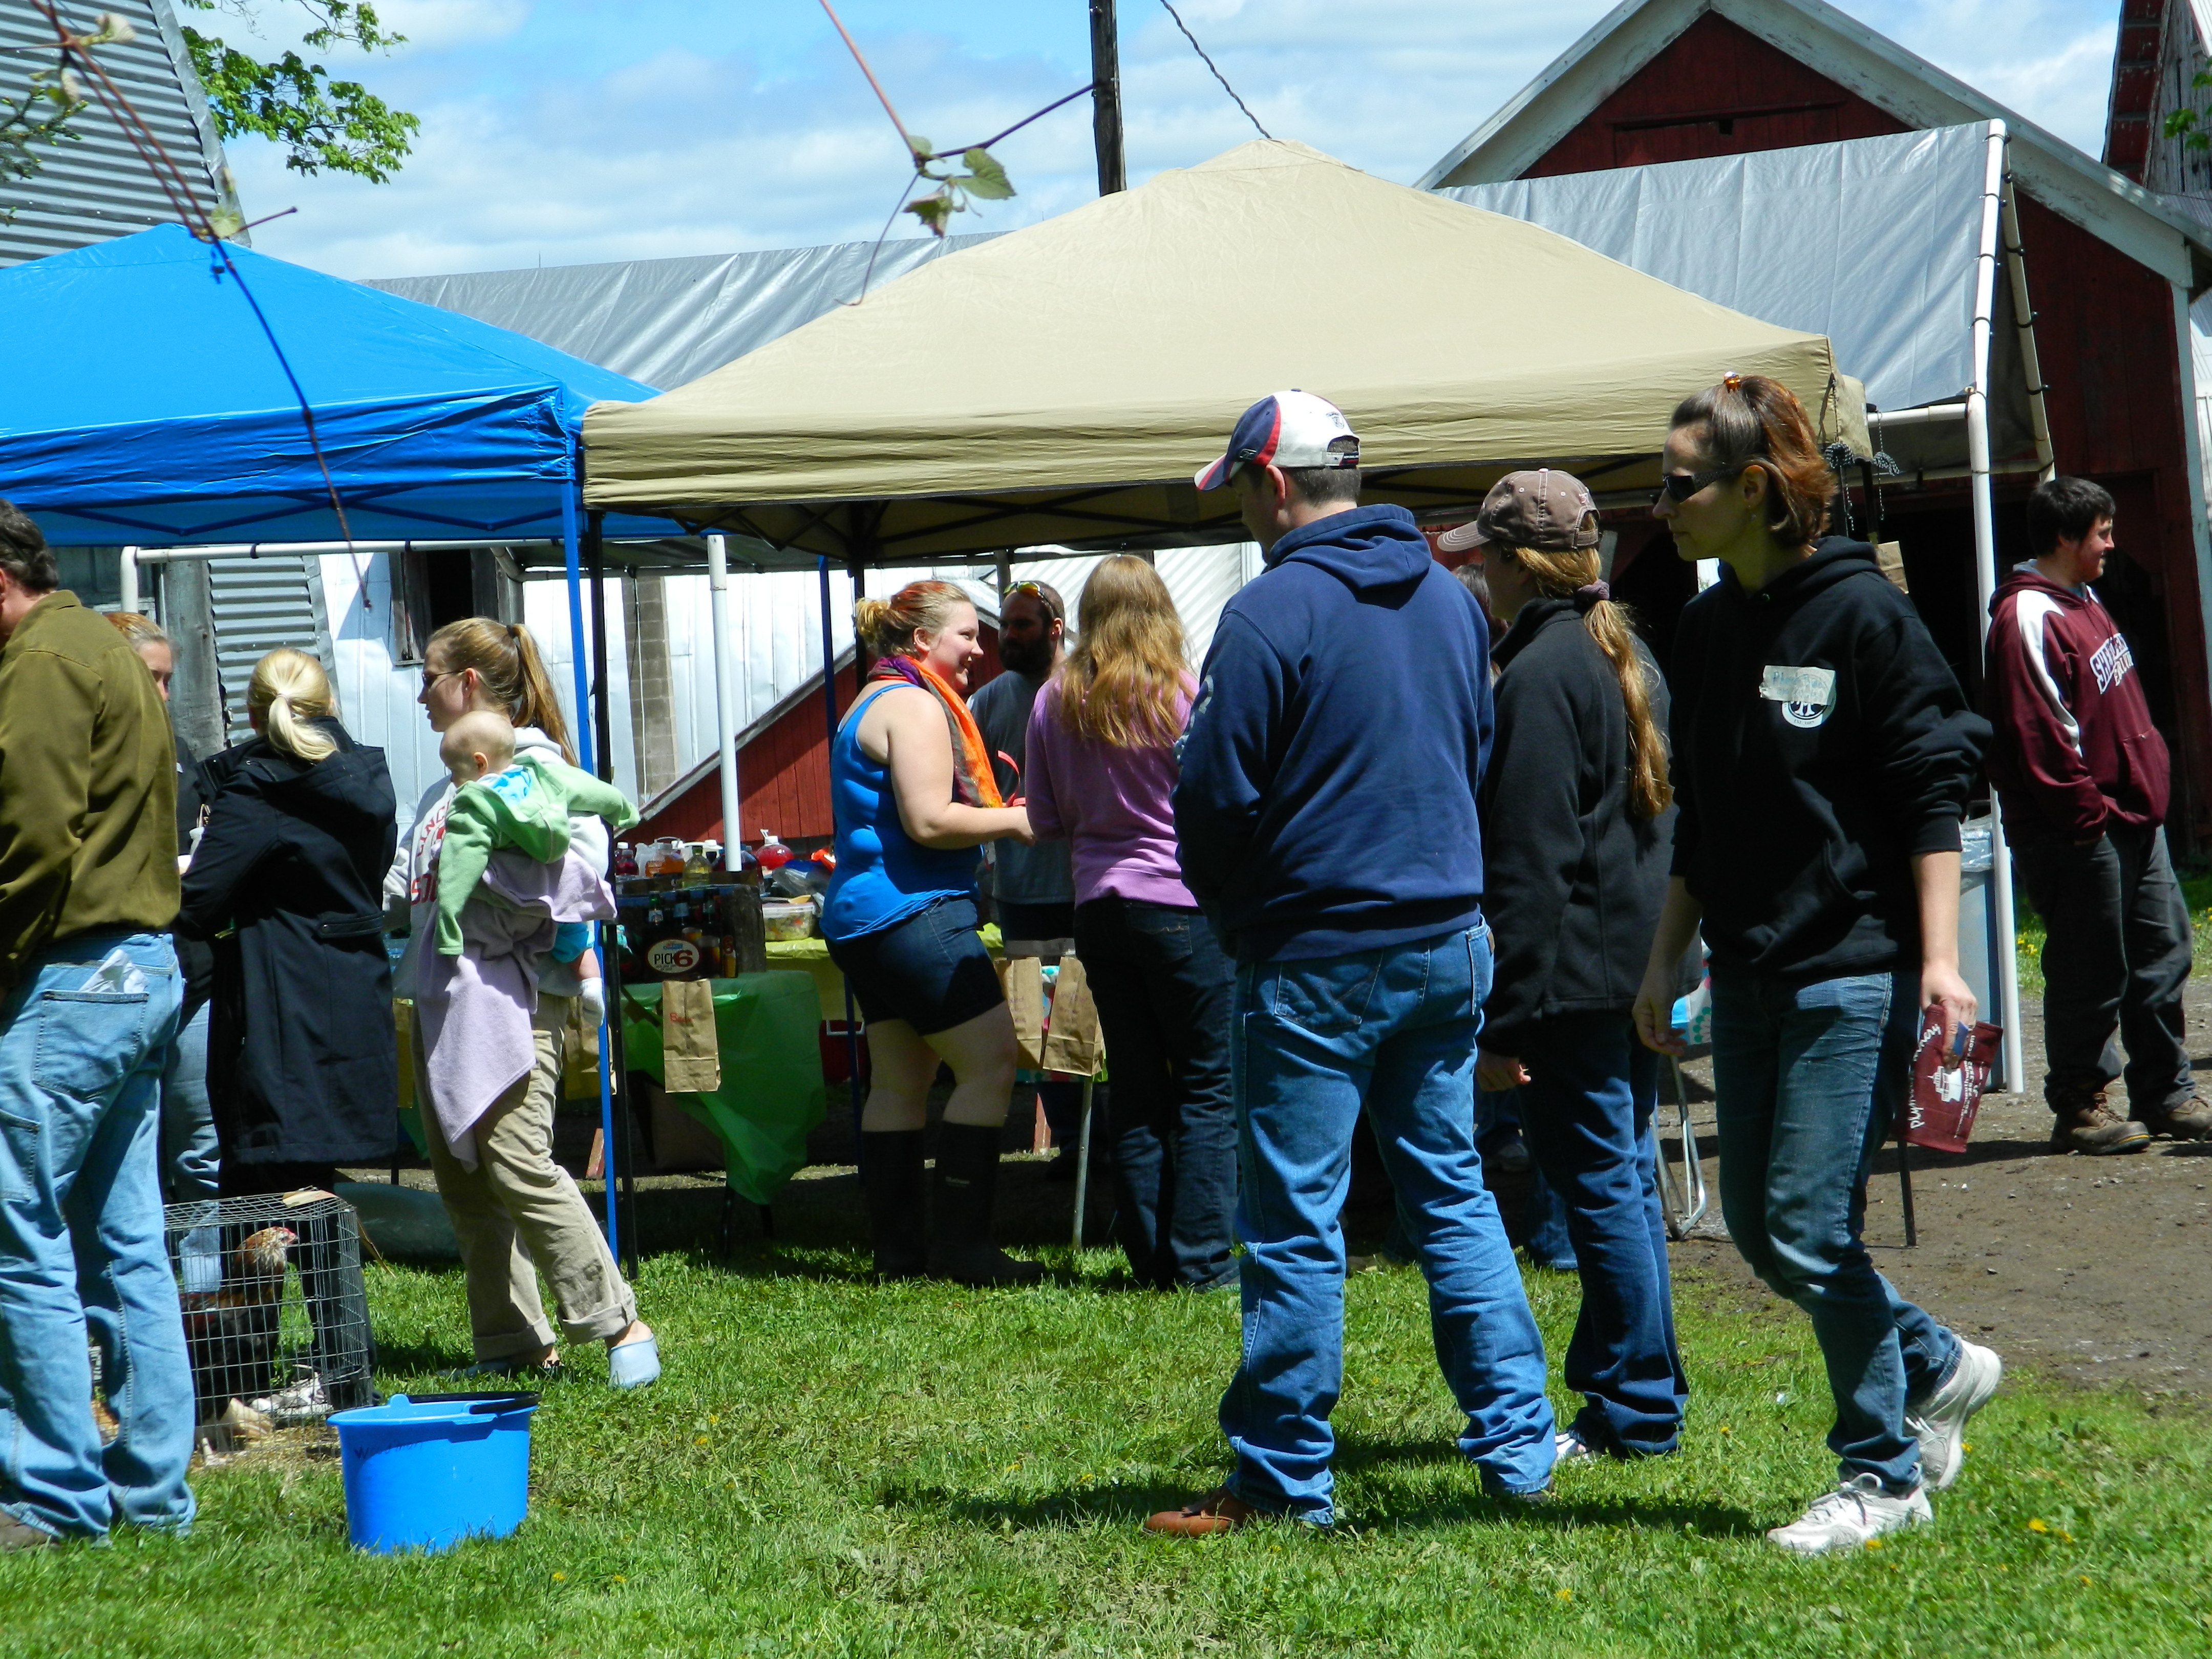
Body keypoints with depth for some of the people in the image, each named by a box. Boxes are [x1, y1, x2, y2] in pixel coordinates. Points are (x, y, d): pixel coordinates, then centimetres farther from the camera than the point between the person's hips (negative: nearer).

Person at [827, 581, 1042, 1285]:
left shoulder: (871, 705, 21)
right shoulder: (916, 707, -13)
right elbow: (929, 822, -21)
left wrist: (990, 811, 22)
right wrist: (1012, 820, -10)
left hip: (861, 919, 11)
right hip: (913, 911, -11)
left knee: (899, 1082, 11)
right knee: (990, 1062, -11)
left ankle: (897, 1246, 11)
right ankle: (960, 1242, -14)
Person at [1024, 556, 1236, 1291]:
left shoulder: (1054, 703, 4)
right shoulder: (1181, 695, -9)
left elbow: (1044, 821, 10)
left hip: (1098, 907, 5)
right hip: (1180, 903, -5)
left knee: (1136, 1093, 11)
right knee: (1207, 1088, 0)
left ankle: (1150, 1257, 12)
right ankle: (1201, 1260, -4)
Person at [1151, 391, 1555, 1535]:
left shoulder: (1272, 612, -15)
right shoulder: (1449, 597, 8)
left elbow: (1216, 797, -12)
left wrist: (1229, 915, 6)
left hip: (1316, 961, -7)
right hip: (1447, 941, 7)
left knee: (1294, 1223, 0)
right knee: (1452, 1193, 14)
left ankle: (1284, 1480, 4)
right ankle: (1518, 1447, 13)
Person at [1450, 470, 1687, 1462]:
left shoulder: (1539, 674, -16)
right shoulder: (1631, 656, 13)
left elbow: (1529, 865, -19)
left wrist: (1506, 1020, -18)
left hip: (1576, 974, -10)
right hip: (1645, 963, 10)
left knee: (1600, 1189, -3)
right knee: (1626, 1177, 15)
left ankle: (1636, 1414, 2)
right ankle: (1636, 1400, 22)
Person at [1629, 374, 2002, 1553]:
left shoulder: (1860, 611, -11)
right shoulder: (1705, 632, 10)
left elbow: (1932, 792, -11)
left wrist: (1939, 959, -17)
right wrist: (1665, 963, 17)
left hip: (1855, 969, -8)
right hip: (1748, 972, 8)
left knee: (1810, 1228, -9)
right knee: (1755, 1226, 8)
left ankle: (1883, 1475, 6)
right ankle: (1936, 1369, 28)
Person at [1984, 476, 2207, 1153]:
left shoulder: (2082, 603, 16)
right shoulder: (2028, 618, -16)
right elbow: (2039, 735, -21)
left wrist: (2147, 787, 16)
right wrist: (2087, 812, -19)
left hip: (2130, 815, 10)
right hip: (2079, 833, -10)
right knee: (2092, 972, -3)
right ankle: (2078, 1108, 6)